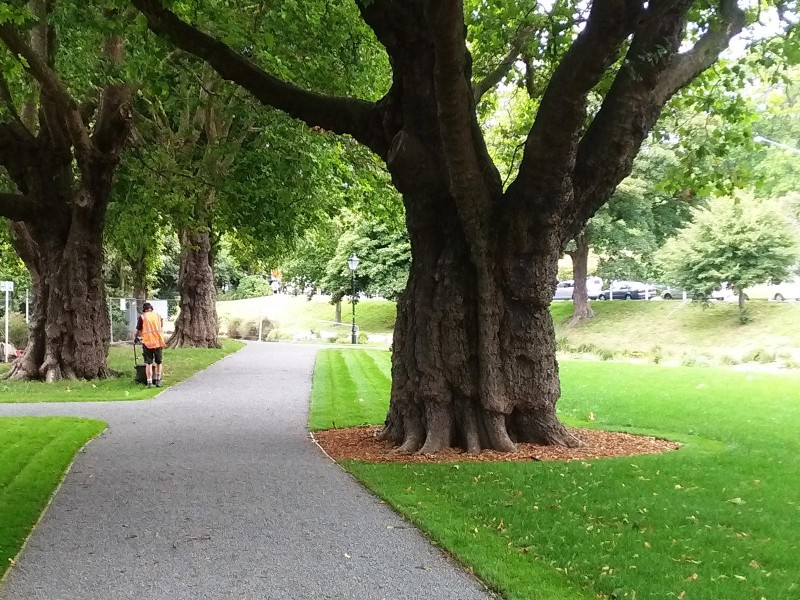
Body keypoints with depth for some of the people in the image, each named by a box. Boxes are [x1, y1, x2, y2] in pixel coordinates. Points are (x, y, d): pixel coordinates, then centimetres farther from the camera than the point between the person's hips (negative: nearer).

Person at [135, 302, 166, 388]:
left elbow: (138, 331, 6)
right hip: (158, 341, 2)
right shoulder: (158, 315, 13)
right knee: (159, 362, 15)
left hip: (147, 342, -2)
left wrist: (137, 336, 26)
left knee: (148, 363, 3)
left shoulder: (142, 317, 3)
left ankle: (149, 382, -1)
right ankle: (158, 380, 17)